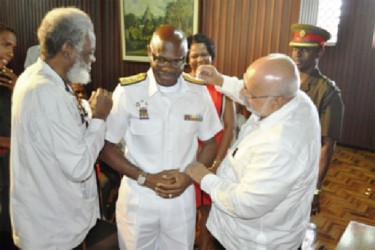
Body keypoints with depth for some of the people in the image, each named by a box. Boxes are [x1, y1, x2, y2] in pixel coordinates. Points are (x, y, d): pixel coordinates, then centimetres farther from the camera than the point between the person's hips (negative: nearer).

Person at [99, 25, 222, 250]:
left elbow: (210, 143, 4)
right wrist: (145, 178, -15)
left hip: (183, 196, 2)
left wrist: (189, 177, -11)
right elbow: (105, 146, -7)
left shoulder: (199, 91, -6)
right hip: (137, 196, -1)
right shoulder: (127, 91, -14)